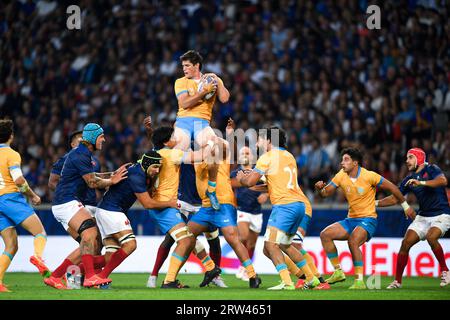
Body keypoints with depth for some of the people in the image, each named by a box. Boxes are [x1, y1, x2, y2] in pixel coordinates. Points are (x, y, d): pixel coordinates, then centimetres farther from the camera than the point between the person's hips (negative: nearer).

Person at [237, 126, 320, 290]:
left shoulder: (267, 157, -3)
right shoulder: (289, 156, 22)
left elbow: (250, 182, -6)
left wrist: (241, 178, 18)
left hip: (284, 204, -9)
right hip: (301, 204, 9)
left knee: (270, 245, -11)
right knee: (284, 245, 22)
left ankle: (287, 283, -25)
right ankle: (312, 278, 22)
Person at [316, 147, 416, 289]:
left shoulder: (369, 176, -14)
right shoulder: (341, 176, 1)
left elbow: (392, 188, -5)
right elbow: (325, 193, 4)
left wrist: (406, 206, 2)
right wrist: (320, 188, -21)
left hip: (368, 219, -7)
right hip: (351, 219, 7)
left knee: (353, 241, -33)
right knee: (325, 234, -8)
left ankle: (359, 282, -28)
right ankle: (338, 272, -1)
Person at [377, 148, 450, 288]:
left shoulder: (431, 169, -7)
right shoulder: (409, 179, 10)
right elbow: (395, 198, 14)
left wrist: (421, 182, -37)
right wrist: (375, 203, 3)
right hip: (423, 217, 6)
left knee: (431, 237, -32)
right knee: (406, 243, -8)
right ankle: (397, 281, 0)